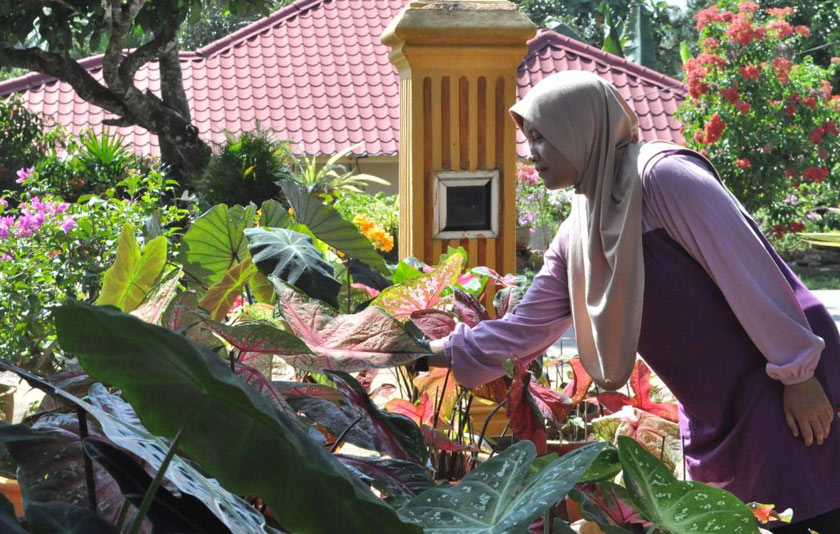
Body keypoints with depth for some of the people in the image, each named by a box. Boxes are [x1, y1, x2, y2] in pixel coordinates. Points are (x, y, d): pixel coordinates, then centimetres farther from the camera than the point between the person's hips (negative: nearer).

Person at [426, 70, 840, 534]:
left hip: (786, 390, -8)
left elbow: (748, 270, -18)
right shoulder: (576, 238, 9)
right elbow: (522, 329, 15)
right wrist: (432, 352, 12)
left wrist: (797, 373, -18)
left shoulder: (662, 175, -16)